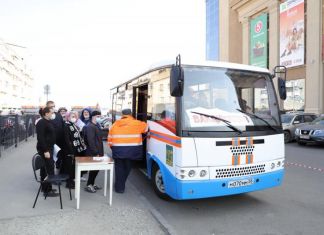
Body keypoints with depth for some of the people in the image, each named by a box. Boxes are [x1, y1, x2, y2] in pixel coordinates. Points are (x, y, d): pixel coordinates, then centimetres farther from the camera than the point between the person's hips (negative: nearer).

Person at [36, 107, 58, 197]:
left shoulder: (48, 122, 13)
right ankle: (47, 190, 1)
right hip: (45, 149, -10)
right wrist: (45, 151, -24)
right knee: (49, 169, -7)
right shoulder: (41, 123, -16)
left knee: (45, 168, 16)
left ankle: (44, 187, 27)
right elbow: (40, 138, -21)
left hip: (49, 147, 10)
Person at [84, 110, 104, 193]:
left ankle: (92, 184, 25)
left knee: (96, 169, 14)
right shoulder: (90, 127, -16)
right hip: (93, 153, -9)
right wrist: (96, 152, -21)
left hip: (97, 152, 9)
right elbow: (91, 141, -22)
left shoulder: (96, 126, 15)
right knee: (94, 169, -2)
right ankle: (88, 185, 9)